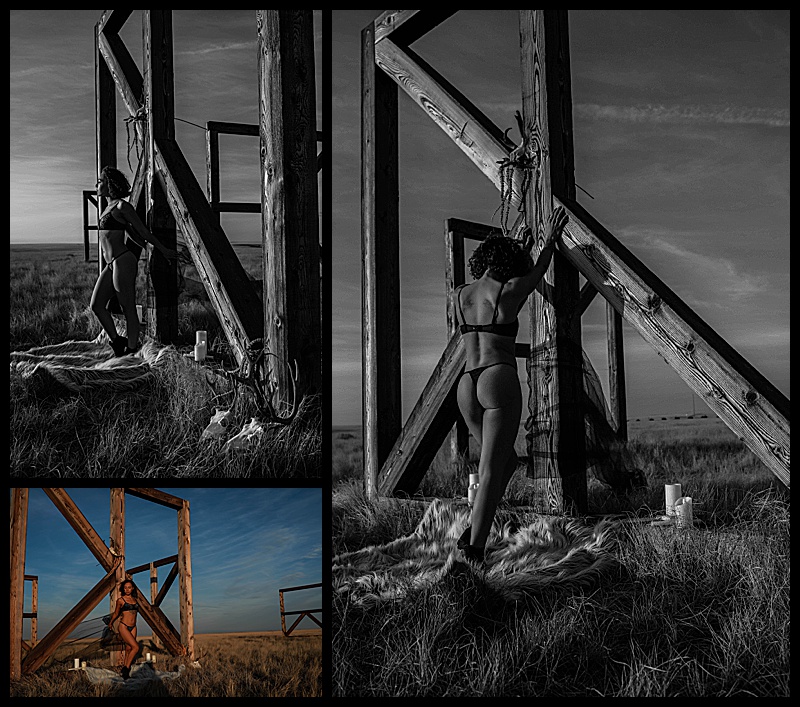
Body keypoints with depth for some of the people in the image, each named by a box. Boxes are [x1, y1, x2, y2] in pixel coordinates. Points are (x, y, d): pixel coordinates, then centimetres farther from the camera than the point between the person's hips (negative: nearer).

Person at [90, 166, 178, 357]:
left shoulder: (122, 206, -8)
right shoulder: (110, 207, 18)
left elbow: (142, 231, -2)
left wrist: (163, 250, 3)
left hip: (123, 262, -9)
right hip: (111, 264, 9)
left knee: (128, 309, -4)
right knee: (97, 305, 3)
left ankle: (131, 348, 1)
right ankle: (116, 341, 13)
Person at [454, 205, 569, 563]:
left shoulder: (459, 294, 15)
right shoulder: (510, 289, 0)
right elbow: (538, 272, 21)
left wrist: (521, 250, 45)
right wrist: (549, 241, 39)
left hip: (467, 386, 6)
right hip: (500, 380, -6)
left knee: (506, 461, 21)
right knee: (491, 470, -7)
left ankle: (475, 528, 6)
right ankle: (475, 546, -15)